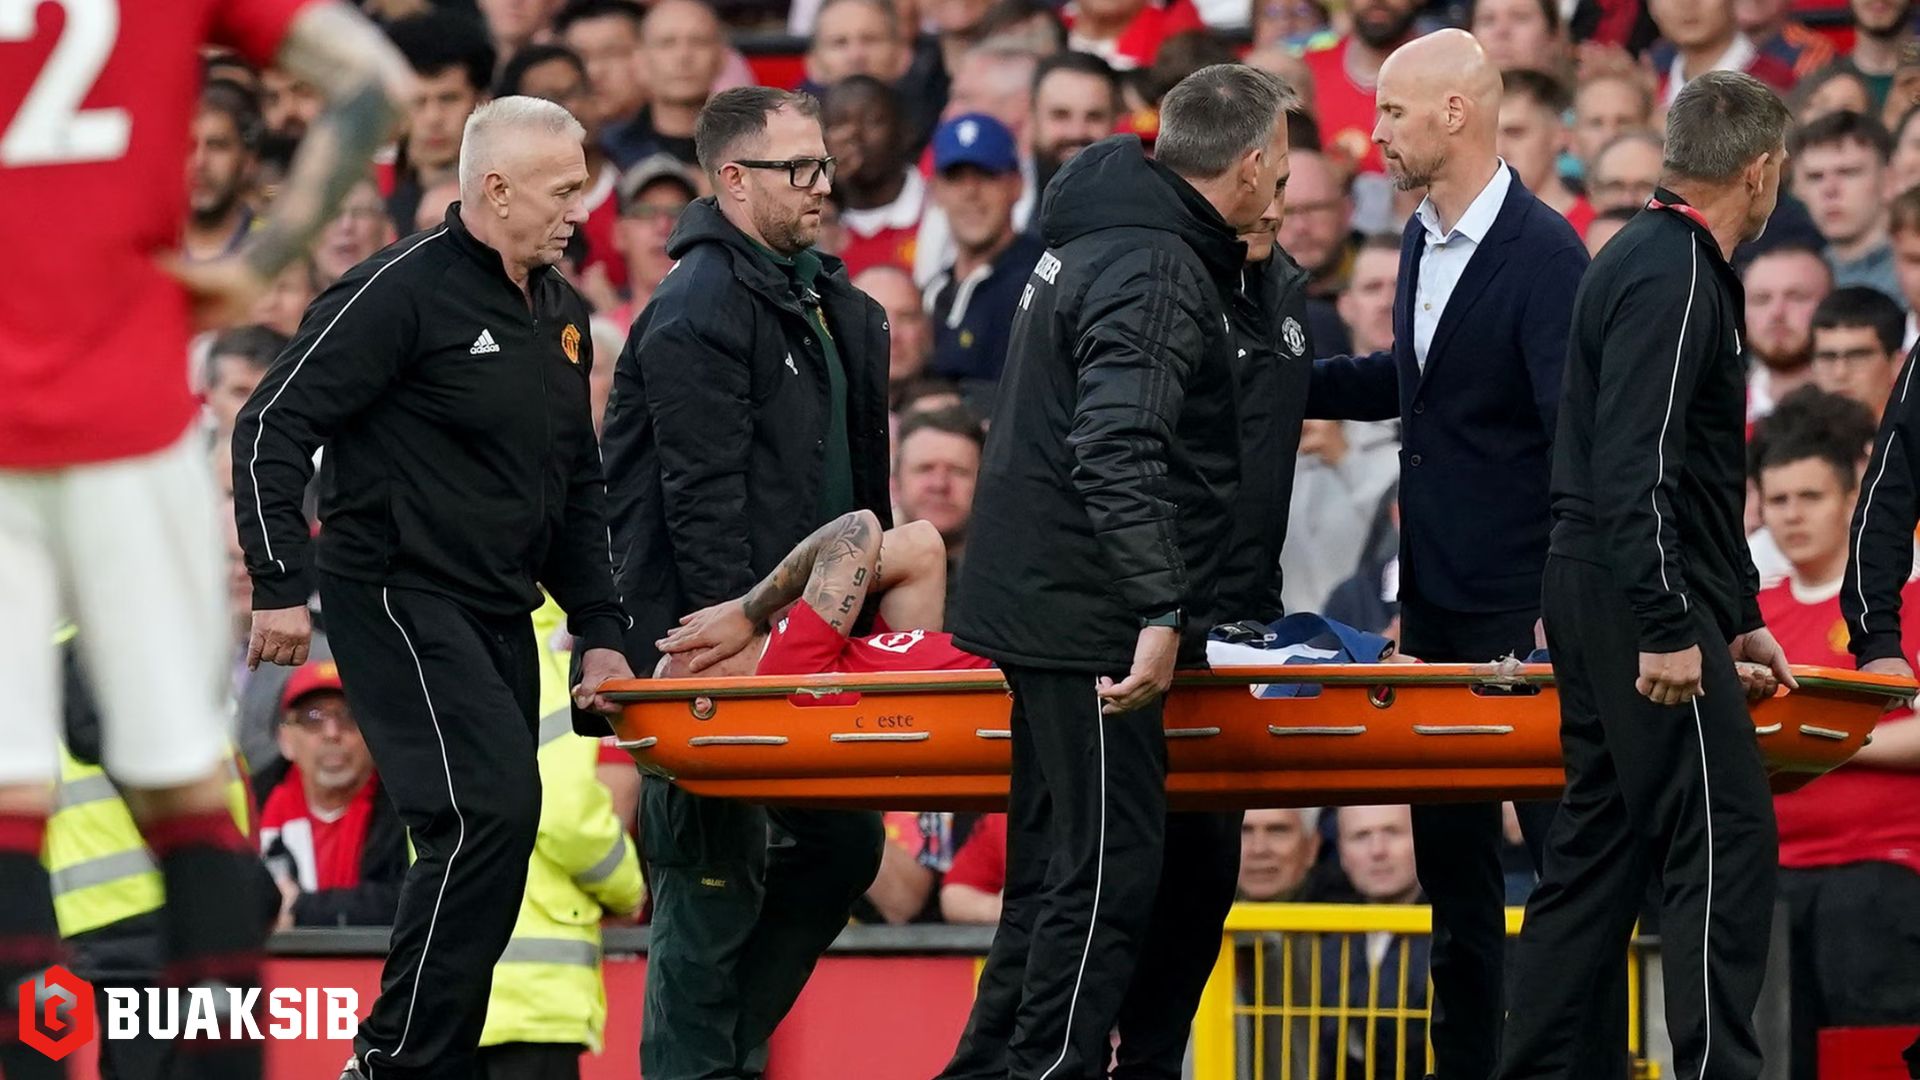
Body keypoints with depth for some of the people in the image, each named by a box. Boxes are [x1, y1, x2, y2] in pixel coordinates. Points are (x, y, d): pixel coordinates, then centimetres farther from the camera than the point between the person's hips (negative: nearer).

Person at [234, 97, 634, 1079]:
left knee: (490, 832, 5)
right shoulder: (403, 291, -11)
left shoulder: (560, 313, 14)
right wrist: (282, 586, -18)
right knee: (490, 811, -19)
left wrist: (599, 630, 15)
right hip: (397, 598, -8)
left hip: (499, 611, 8)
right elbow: (273, 427, -13)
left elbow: (577, 488, 23)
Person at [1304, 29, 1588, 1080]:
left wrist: (1568, 602, -23)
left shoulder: (1543, 251, -16)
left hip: (1520, 601, -9)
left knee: (1563, 844, -2)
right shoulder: (1422, 239, 9)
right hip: (1437, 599, 9)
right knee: (1450, 851, 13)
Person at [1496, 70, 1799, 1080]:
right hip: (1641, 594, -10)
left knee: (1601, 846, 11)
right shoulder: (1675, 277, -14)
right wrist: (1670, 627, -26)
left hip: (1596, 601, 10)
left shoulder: (1656, 259, 18)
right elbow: (1636, 466, -23)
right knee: (1724, 841, -9)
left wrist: (1737, 617, 27)